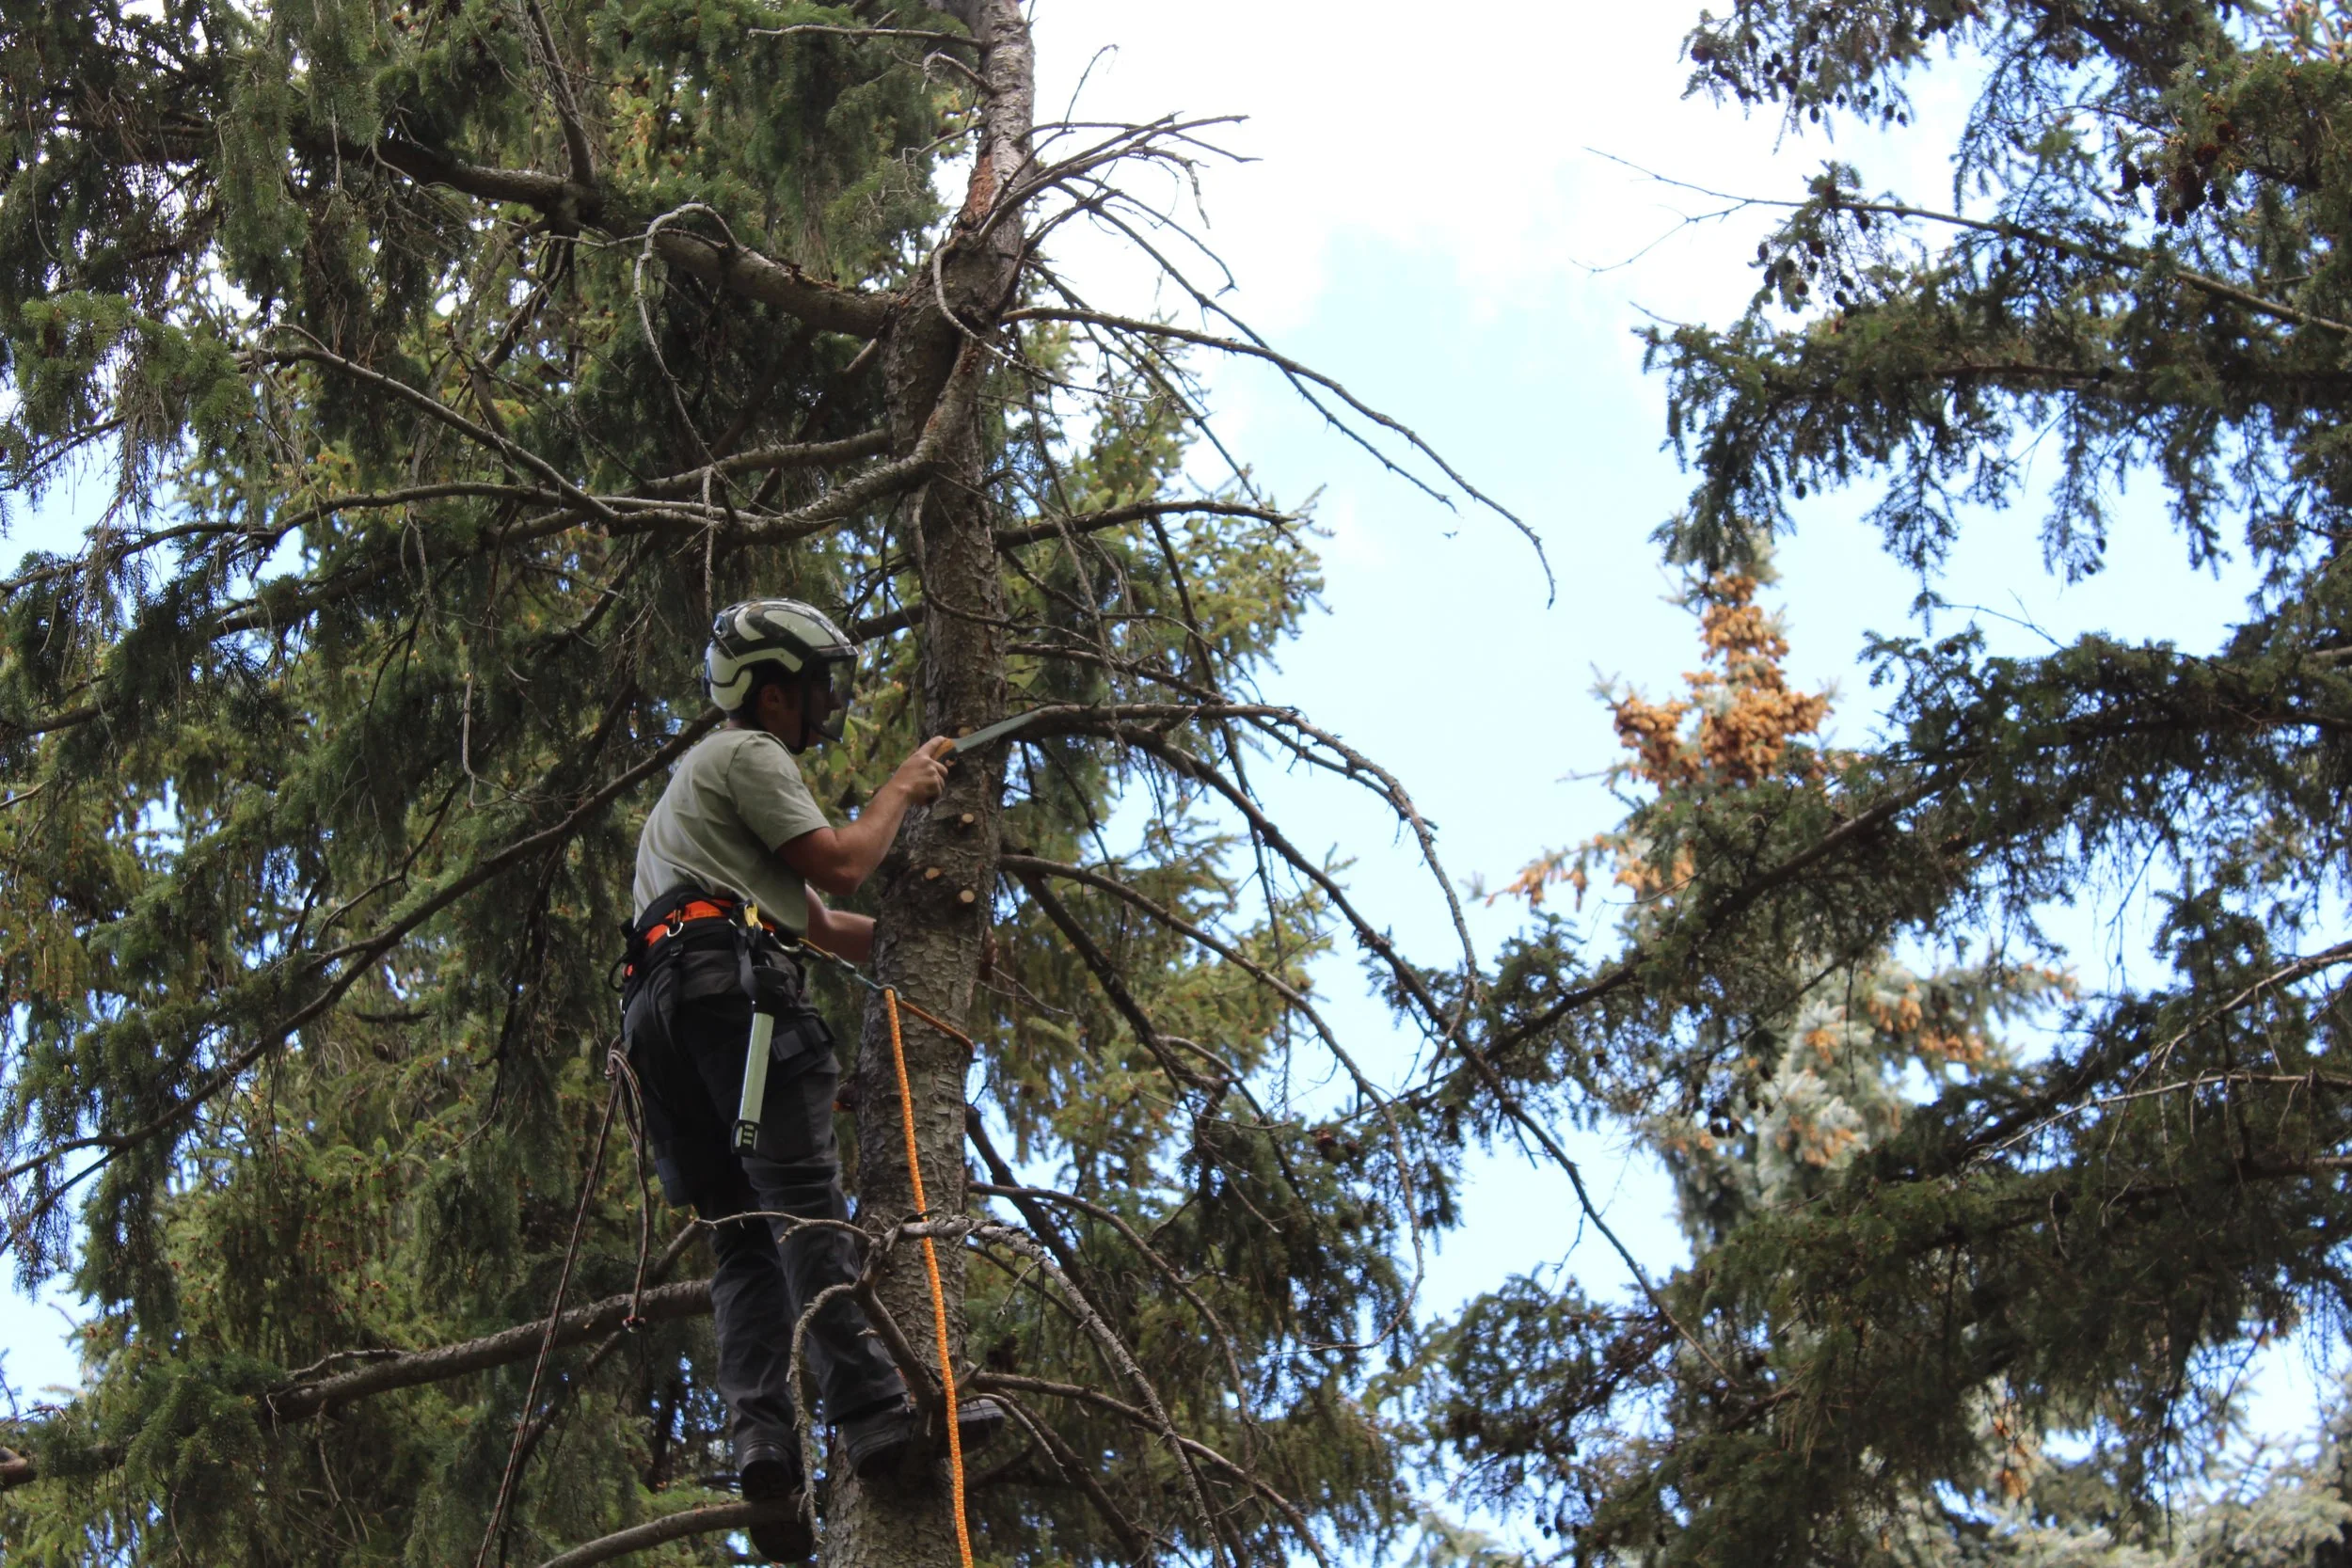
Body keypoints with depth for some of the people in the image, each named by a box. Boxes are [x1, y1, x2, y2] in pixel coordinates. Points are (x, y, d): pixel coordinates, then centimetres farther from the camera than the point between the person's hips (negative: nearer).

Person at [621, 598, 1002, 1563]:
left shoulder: (707, 775, 38)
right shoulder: (749, 754, 7)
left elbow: (821, 925, 37)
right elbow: (840, 866, -3)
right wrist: (901, 790, 14)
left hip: (663, 1007, 10)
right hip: (732, 981, -10)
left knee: (743, 1233, -2)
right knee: (804, 1203, -19)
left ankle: (762, 1438, -19)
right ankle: (873, 1413, -29)